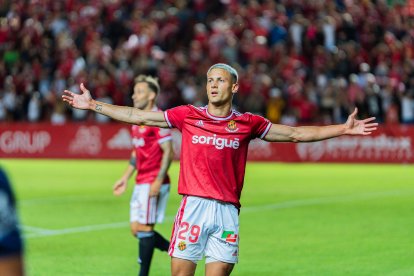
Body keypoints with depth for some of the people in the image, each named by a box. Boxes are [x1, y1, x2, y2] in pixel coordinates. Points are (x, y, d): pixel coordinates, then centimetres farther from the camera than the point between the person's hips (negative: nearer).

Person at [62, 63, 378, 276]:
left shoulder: (247, 123, 9)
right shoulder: (187, 115, 8)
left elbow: (296, 133, 13)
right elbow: (136, 116, 12)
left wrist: (343, 129, 9)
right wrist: (92, 104, 11)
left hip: (228, 210, 0)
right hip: (194, 206, 0)